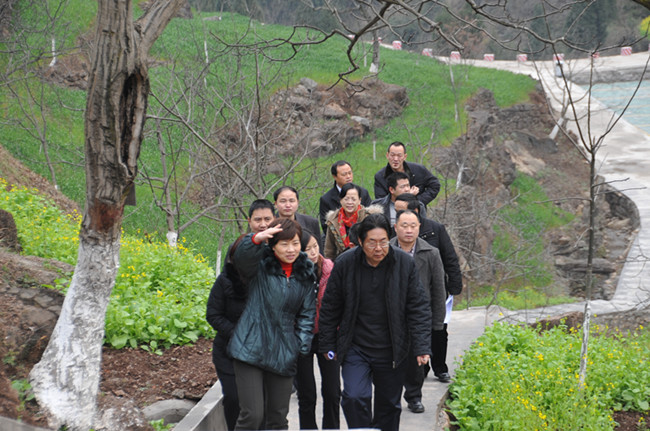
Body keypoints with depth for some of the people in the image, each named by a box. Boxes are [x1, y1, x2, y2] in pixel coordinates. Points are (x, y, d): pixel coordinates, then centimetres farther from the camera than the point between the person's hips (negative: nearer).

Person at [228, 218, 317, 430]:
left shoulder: (305, 274, 9)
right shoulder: (260, 266, -4)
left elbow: (307, 314, 14)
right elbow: (241, 257, -28)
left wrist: (302, 346, 2)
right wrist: (256, 239, -48)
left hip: (283, 355, 4)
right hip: (251, 349, -4)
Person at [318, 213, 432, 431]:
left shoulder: (405, 263, -8)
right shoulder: (345, 264, -9)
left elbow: (419, 308, -4)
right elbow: (330, 308, 2)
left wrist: (422, 347, -10)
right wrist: (328, 345, 4)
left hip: (392, 351, 1)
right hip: (355, 349, -1)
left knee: (389, 405, 11)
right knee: (354, 398, -16)